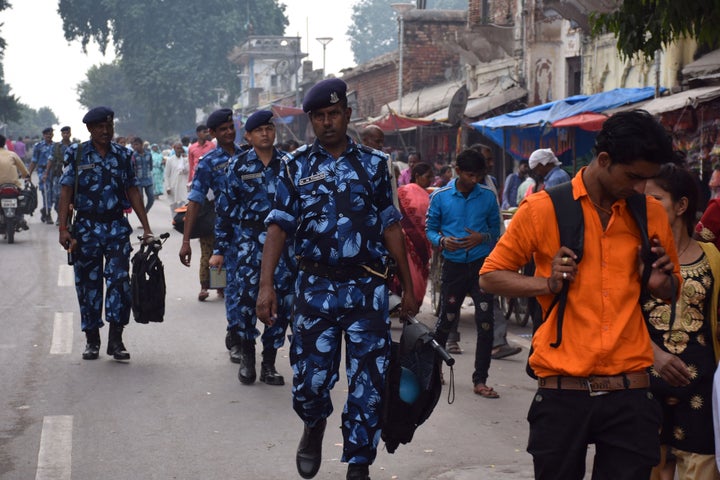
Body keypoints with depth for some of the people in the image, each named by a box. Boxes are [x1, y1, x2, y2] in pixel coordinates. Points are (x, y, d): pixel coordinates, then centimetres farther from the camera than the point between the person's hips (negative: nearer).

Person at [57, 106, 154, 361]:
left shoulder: (122, 155, 6)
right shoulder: (77, 154, 1)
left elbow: (133, 192, 8)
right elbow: (66, 191, -2)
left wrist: (146, 228, 4)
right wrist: (63, 229, -10)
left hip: (117, 226, 1)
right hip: (86, 226, -1)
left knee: (119, 279, -8)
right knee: (88, 283, 5)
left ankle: (116, 340, -2)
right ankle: (92, 340, 16)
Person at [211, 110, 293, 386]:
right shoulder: (238, 165, 5)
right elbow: (226, 208, 6)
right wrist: (219, 249, 2)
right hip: (249, 238, -2)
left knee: (282, 299, 0)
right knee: (247, 293, -14)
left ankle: (269, 363, 13)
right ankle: (246, 355, 7)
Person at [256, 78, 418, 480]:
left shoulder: (373, 163, 6)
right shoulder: (297, 166, 5)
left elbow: (390, 227, 8)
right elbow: (279, 226, 0)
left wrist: (408, 288, 7)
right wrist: (266, 285, -10)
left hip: (367, 288, 0)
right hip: (315, 286, 0)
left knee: (369, 383, 0)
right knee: (310, 378, 1)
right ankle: (315, 426, 35)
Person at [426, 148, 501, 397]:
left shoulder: (488, 197, 1)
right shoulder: (440, 197, -2)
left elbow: (496, 229, 8)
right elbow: (430, 228, 4)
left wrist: (482, 237, -14)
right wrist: (442, 241, -17)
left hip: (482, 264, 0)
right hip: (453, 264, 0)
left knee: (485, 322, -5)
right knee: (446, 319, 10)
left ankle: (480, 380, 3)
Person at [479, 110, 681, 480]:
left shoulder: (651, 214, 8)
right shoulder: (543, 208, -2)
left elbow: (672, 290, 21)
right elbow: (490, 276, 5)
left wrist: (661, 282, -2)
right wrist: (547, 283, -11)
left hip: (630, 393, 2)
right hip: (563, 393, -2)